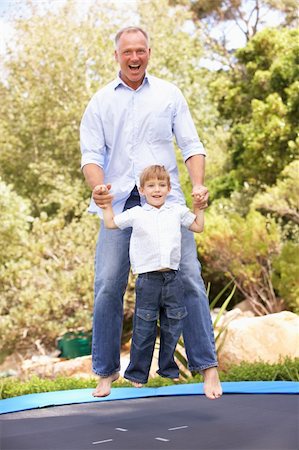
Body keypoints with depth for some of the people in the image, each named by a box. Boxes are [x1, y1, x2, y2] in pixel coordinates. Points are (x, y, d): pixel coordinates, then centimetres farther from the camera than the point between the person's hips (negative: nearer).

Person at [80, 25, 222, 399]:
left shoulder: (169, 95, 10)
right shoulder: (100, 102, 10)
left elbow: (191, 144, 8)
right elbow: (91, 153, 4)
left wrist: (198, 185, -9)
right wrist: (98, 188, -16)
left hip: (165, 200, 0)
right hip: (118, 202, 1)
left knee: (187, 277, -7)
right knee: (107, 285, -3)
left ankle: (207, 366, 3)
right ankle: (107, 371, 11)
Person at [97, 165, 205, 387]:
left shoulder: (178, 211, 11)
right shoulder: (135, 214, 5)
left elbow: (198, 227, 24)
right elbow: (110, 223, 15)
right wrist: (107, 203, 14)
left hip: (173, 278, 3)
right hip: (148, 279, -3)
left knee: (173, 327, 9)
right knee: (144, 329, 0)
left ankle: (168, 368, 25)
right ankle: (137, 372, 12)